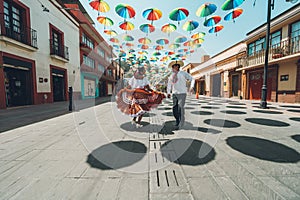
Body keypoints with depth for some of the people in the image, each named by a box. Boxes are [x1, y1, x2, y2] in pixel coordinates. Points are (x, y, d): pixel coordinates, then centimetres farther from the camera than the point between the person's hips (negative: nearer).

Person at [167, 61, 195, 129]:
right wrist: (168, 92, 6)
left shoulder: (183, 73, 2)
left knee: (180, 107, -12)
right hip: (174, 94, 4)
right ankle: (177, 121, 25)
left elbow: (192, 79, 2)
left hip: (182, 93, -4)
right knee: (175, 108, 4)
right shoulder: (171, 76, 14)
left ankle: (181, 123, 0)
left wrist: (192, 87, -13)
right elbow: (169, 85, 18)